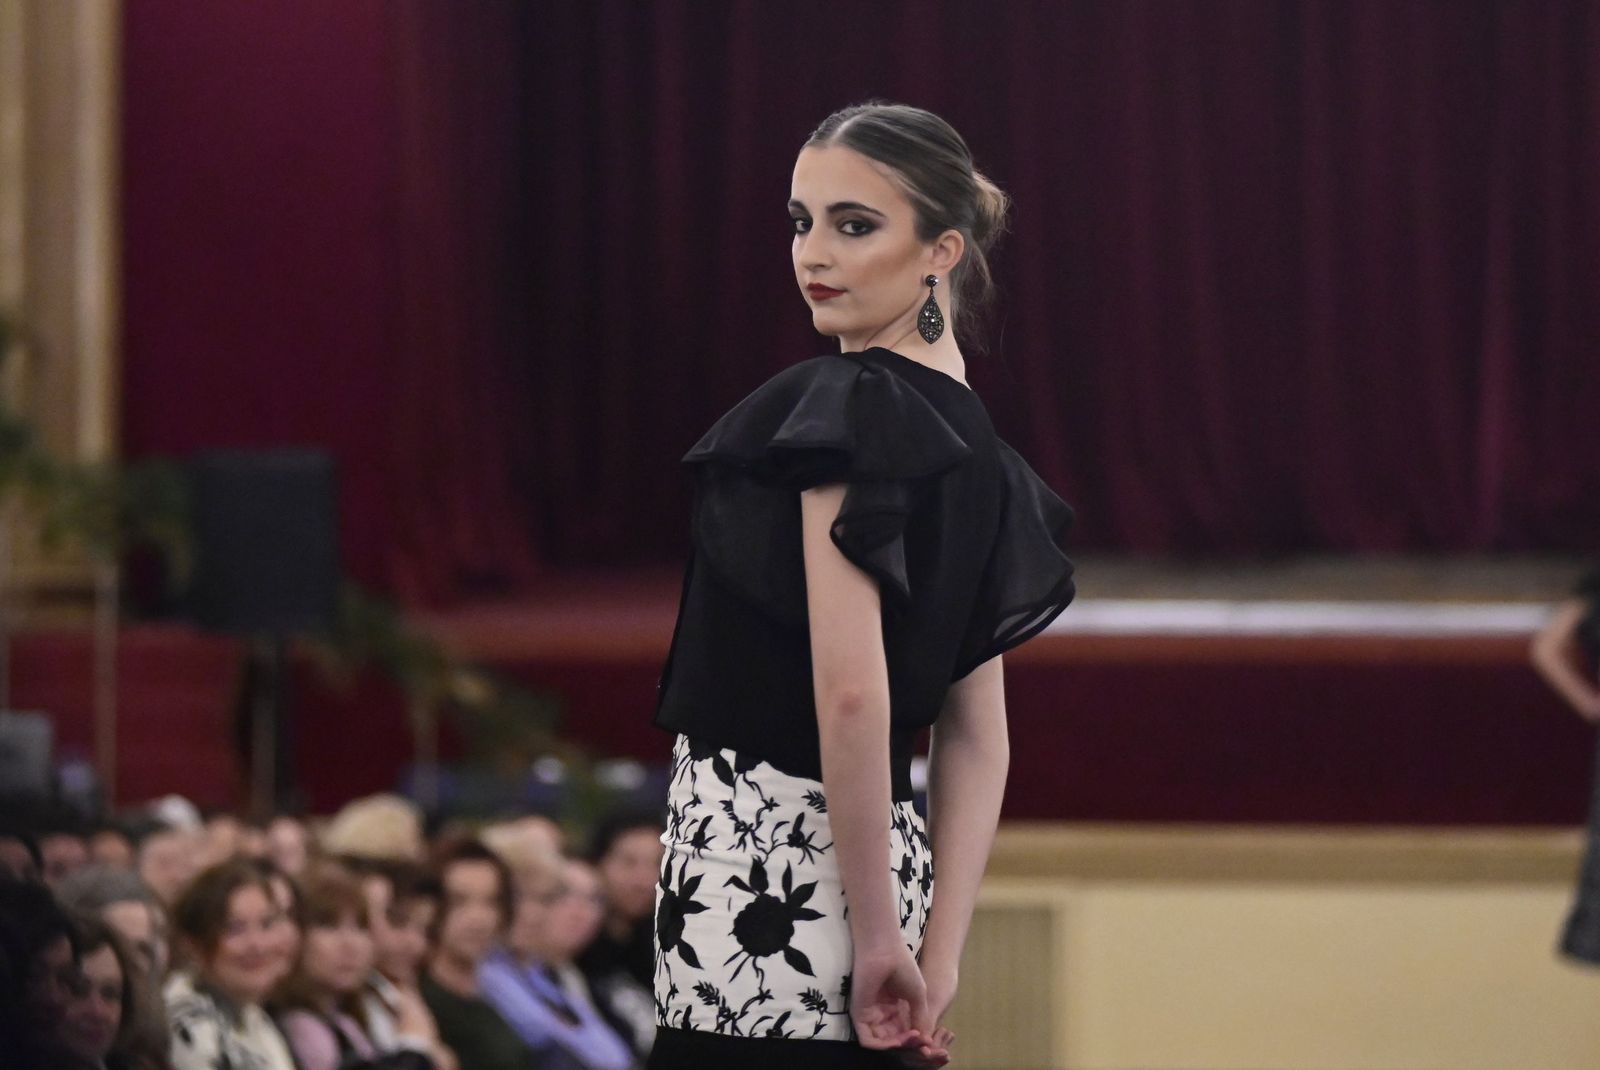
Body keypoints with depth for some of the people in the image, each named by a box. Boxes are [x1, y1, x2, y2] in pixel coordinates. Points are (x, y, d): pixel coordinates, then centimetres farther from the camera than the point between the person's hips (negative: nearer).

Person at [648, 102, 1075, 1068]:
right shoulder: (966, 436, 15)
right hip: (884, 853, 9)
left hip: (765, 874, -9)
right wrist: (936, 961, 9)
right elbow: (979, 737, 14)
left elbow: (851, 690, -19)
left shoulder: (847, 408, -11)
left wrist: (877, 940, -16)